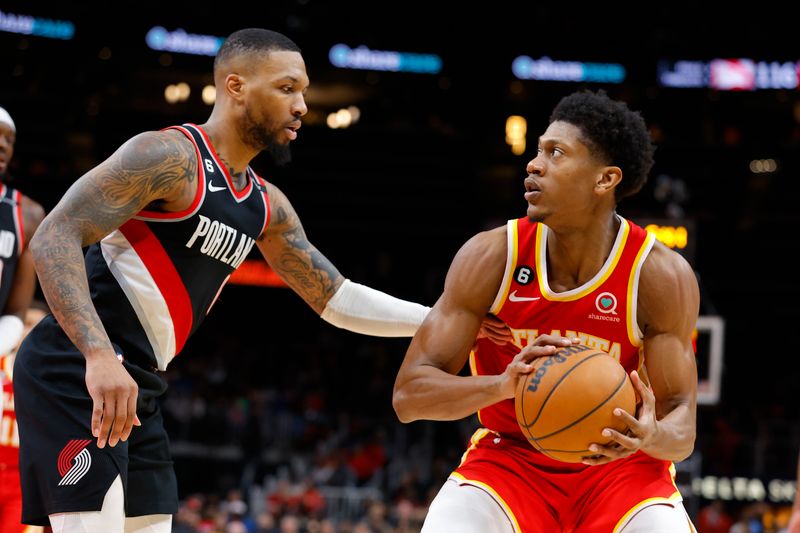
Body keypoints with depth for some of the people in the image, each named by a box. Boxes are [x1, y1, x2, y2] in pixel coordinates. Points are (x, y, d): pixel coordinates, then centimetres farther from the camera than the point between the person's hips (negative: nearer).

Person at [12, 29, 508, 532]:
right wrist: (99, 356, -35)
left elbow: (336, 298, 21)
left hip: (137, 392, 10)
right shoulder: (169, 156, -13)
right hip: (77, 376, -10)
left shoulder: (267, 207, 14)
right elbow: (55, 237, -22)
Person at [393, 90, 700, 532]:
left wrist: (651, 437, -36)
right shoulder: (491, 257, -13)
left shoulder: (661, 276, -15)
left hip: (619, 466, 0)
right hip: (508, 458, 0)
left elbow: (681, 424, -10)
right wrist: (503, 385, -33)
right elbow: (408, 395, -14)